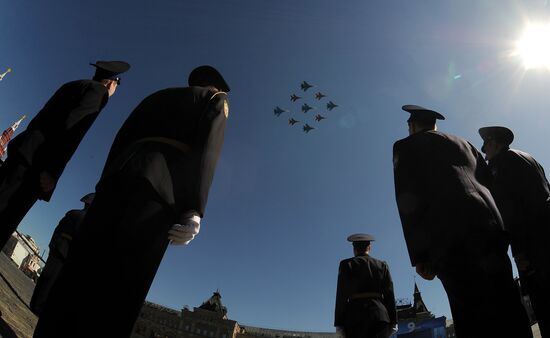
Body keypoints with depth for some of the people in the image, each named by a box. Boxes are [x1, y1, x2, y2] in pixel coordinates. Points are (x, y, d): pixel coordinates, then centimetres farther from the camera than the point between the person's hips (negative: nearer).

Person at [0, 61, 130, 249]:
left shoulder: (73, 85, 25)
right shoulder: (99, 91, -1)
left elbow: (40, 120, 22)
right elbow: (73, 128, -16)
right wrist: (53, 172, -19)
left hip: (23, 149, 9)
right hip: (35, 158, -9)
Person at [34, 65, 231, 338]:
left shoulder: (158, 95, 34)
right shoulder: (216, 99, 19)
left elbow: (121, 139, 22)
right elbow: (208, 147, -2)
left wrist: (107, 186, 17)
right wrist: (194, 210, -13)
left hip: (122, 170, 6)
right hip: (159, 181, -5)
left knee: (84, 268, 2)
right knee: (119, 284, -9)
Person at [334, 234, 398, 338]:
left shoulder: (347, 264, 6)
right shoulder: (382, 265, 14)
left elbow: (342, 295, 0)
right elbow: (389, 295, 10)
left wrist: (339, 323, 0)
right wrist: (393, 321, 12)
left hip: (356, 313, -2)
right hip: (380, 313, 3)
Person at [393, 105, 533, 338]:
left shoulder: (406, 146, 11)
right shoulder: (463, 143, 29)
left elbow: (407, 199, -1)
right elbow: (490, 183, 23)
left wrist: (419, 256, -4)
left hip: (450, 236, -6)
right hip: (491, 228, 7)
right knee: (507, 311, 7)